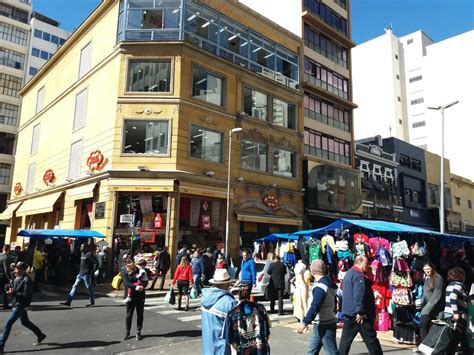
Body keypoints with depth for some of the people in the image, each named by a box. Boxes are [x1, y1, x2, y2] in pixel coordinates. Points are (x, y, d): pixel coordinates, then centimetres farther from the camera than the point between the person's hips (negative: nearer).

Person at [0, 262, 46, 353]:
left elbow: (26, 295, -22)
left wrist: (14, 293, -25)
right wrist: (11, 292, -2)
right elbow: (14, 290, 19)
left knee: (8, 323, -8)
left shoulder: (27, 280, -19)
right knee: (25, 322, 20)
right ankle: (40, 335, 33)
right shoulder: (16, 279, 7)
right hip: (16, 303, 10)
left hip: (21, 305, -10)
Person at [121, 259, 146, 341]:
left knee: (140, 315, 8)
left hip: (140, 296, 1)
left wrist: (142, 286, -14)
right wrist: (135, 287, -30)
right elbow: (126, 283, -17)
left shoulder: (139, 270, -2)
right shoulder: (124, 272, -5)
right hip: (130, 296, -1)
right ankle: (127, 332, 24)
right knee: (129, 315, 9)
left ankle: (138, 332, 21)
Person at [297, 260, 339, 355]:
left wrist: (304, 323, -26)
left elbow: (314, 307, -28)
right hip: (320, 325, 9)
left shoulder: (320, 286, -20)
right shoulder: (328, 283, 8)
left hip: (324, 326, -9)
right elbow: (333, 304, 17)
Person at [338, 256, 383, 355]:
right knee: (370, 338, 2)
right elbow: (359, 295, -25)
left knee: (346, 339, 10)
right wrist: (361, 312, -24)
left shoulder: (349, 273, 18)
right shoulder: (358, 275, -15)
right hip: (358, 314, -9)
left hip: (348, 312, 9)